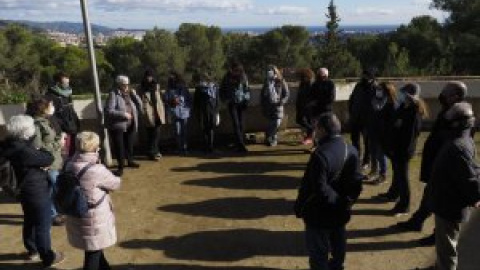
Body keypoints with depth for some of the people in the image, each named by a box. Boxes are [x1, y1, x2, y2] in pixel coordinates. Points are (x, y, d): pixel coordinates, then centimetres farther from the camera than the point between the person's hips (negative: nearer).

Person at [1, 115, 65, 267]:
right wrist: (41, 151, -2)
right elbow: (48, 159, -21)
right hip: (37, 192, -9)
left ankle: (32, 250, 43)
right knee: (43, 225, 6)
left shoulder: (13, 145, -1)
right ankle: (48, 257, 19)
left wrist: (41, 161, -15)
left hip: (25, 190, 9)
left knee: (30, 222, 25)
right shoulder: (24, 150, -31)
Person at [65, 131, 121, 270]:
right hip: (94, 220, -8)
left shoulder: (70, 165, -6)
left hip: (76, 216, 8)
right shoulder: (97, 170, -27)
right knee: (93, 253, 11)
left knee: (94, 249, 27)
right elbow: (115, 184, -10)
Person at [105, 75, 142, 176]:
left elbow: (140, 106, 6)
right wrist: (123, 114, -21)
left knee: (129, 145, 18)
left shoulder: (130, 94, 10)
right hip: (117, 126, -6)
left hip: (130, 126, 6)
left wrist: (134, 95, -5)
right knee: (119, 147, -2)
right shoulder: (113, 95, -8)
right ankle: (121, 166, 8)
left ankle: (130, 161, 38)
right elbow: (109, 111, -17)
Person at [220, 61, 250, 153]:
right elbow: (222, 90, 5)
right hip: (232, 104, -2)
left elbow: (247, 89, 10)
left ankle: (240, 143, 14)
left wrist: (246, 99, 1)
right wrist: (226, 100, -5)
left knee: (241, 124, 3)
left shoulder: (243, 77, 0)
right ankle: (241, 145, -13)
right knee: (236, 124, -10)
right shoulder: (227, 78, -5)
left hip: (241, 103, 2)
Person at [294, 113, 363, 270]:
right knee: (338, 245, 25)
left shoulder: (321, 154, -27)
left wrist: (300, 207, -13)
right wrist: (347, 201, 12)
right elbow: (357, 182, 2)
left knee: (318, 252, 8)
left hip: (319, 214, -7)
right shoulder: (351, 150, -2)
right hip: (340, 212, 8)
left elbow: (318, 189, -27)